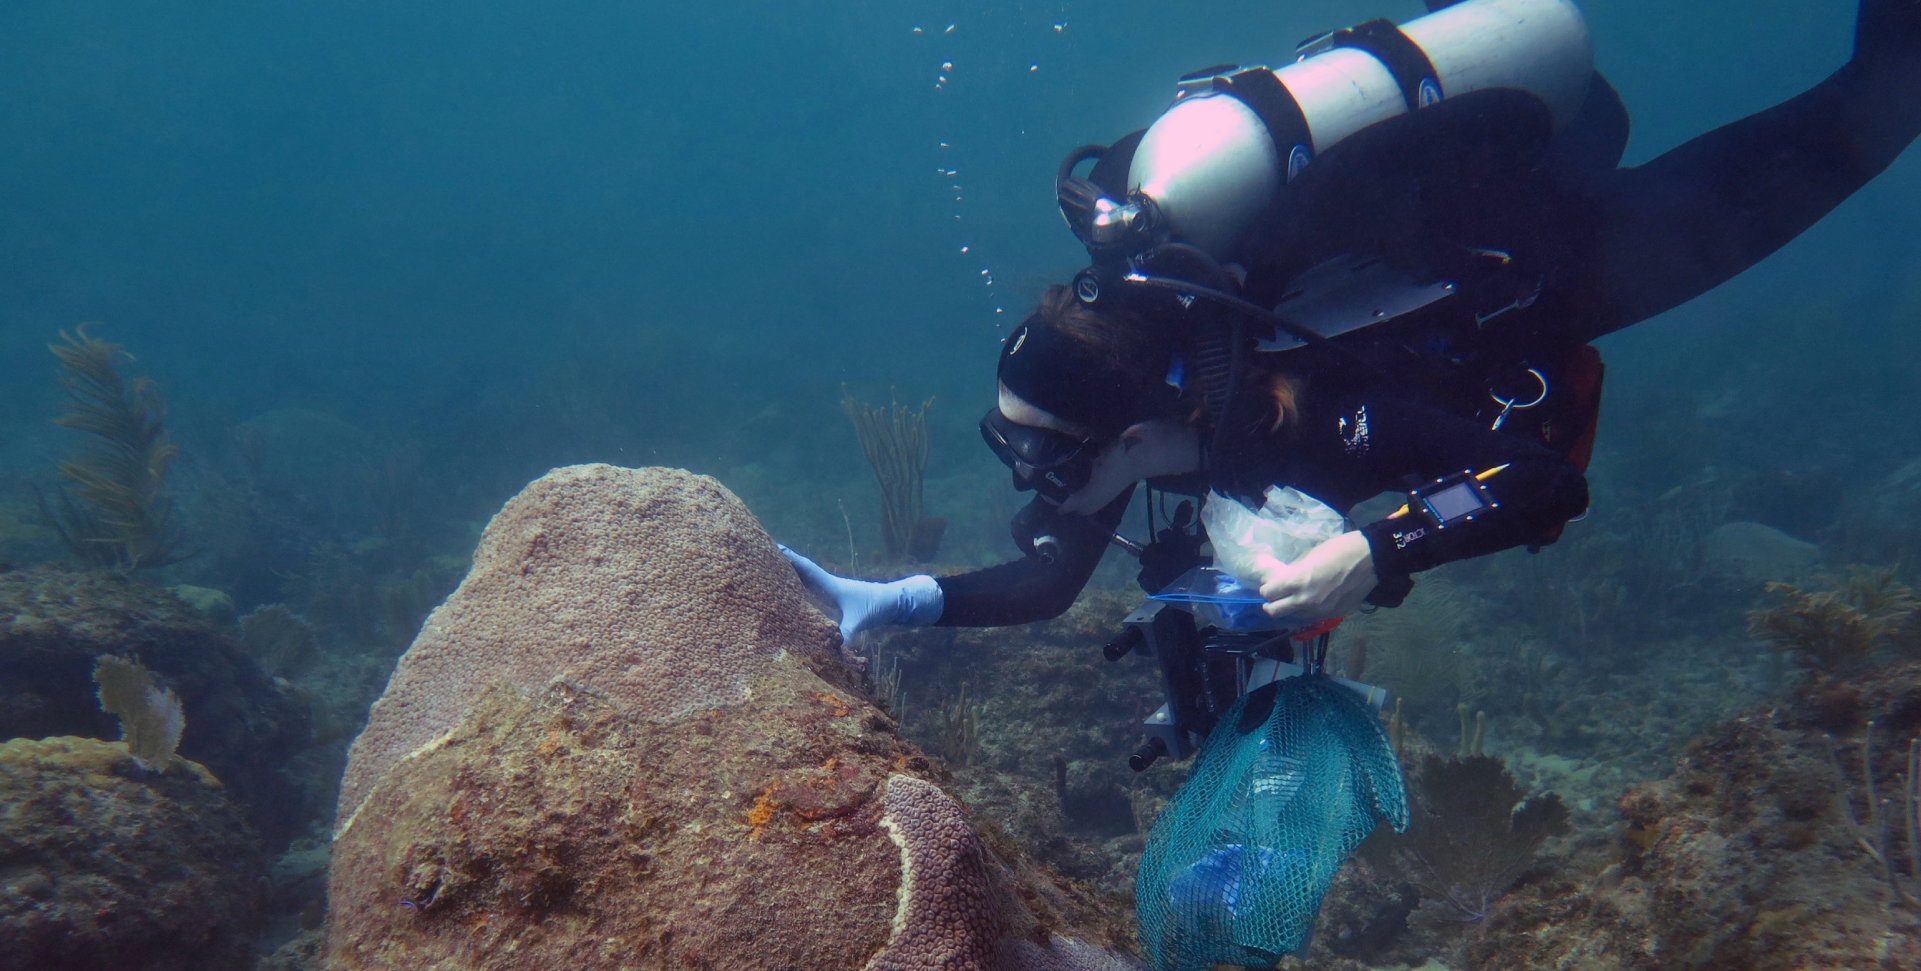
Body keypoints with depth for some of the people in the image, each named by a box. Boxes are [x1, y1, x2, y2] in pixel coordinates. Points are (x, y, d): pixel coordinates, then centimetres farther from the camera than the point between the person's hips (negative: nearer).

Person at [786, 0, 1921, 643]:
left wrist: (1375, 554, -49)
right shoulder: (1119, 385, -23)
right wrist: (901, 601, -29)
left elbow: (1551, 475, -36)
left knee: (1828, 145, 19)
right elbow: (1047, 580, -15)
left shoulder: (1287, 415, -42)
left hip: (1549, 256, -5)